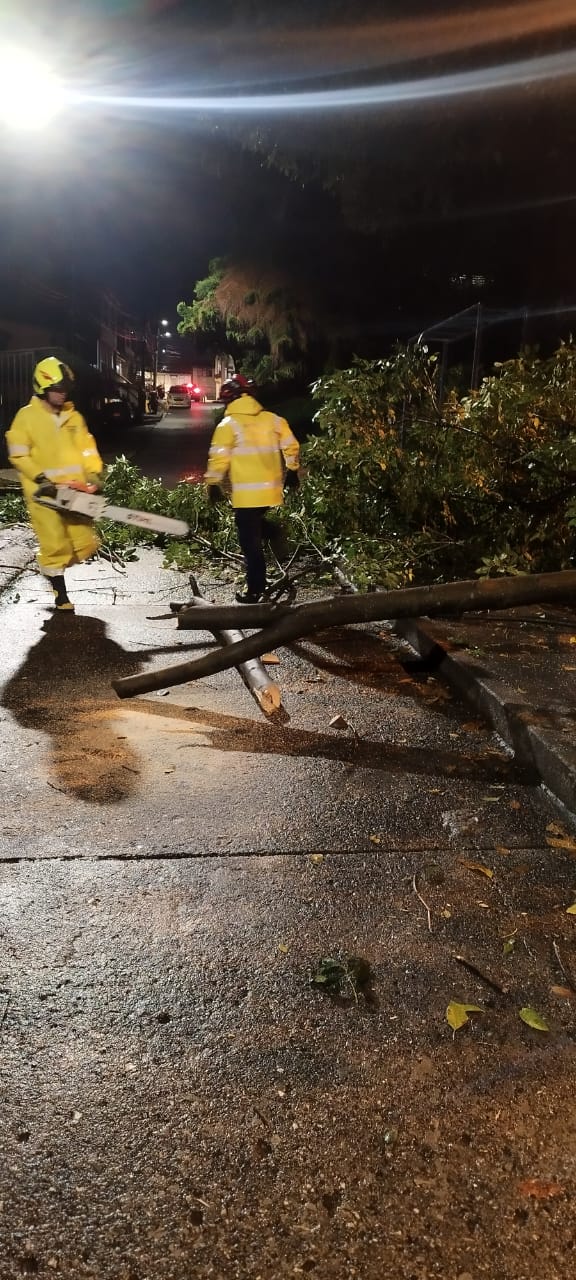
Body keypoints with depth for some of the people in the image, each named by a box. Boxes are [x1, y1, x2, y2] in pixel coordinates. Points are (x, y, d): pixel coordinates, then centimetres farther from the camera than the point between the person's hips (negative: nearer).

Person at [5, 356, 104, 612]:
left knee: (86, 545, 3)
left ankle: (48, 567, 30)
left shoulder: (74, 416, 11)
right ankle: (61, 596, 9)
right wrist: (41, 479, -16)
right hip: (44, 493, -5)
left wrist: (94, 475, -7)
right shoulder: (26, 416, -3)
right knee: (56, 546, -7)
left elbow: (87, 449, 10)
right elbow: (18, 455, -6)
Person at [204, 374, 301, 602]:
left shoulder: (228, 425, -7)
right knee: (256, 523, 31)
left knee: (250, 542, 3)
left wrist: (213, 484, 0)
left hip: (246, 493, -5)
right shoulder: (273, 419, 6)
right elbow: (291, 447, 11)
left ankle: (254, 590, 8)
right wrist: (292, 471, 24)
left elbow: (219, 458, -11)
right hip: (271, 489, 5)